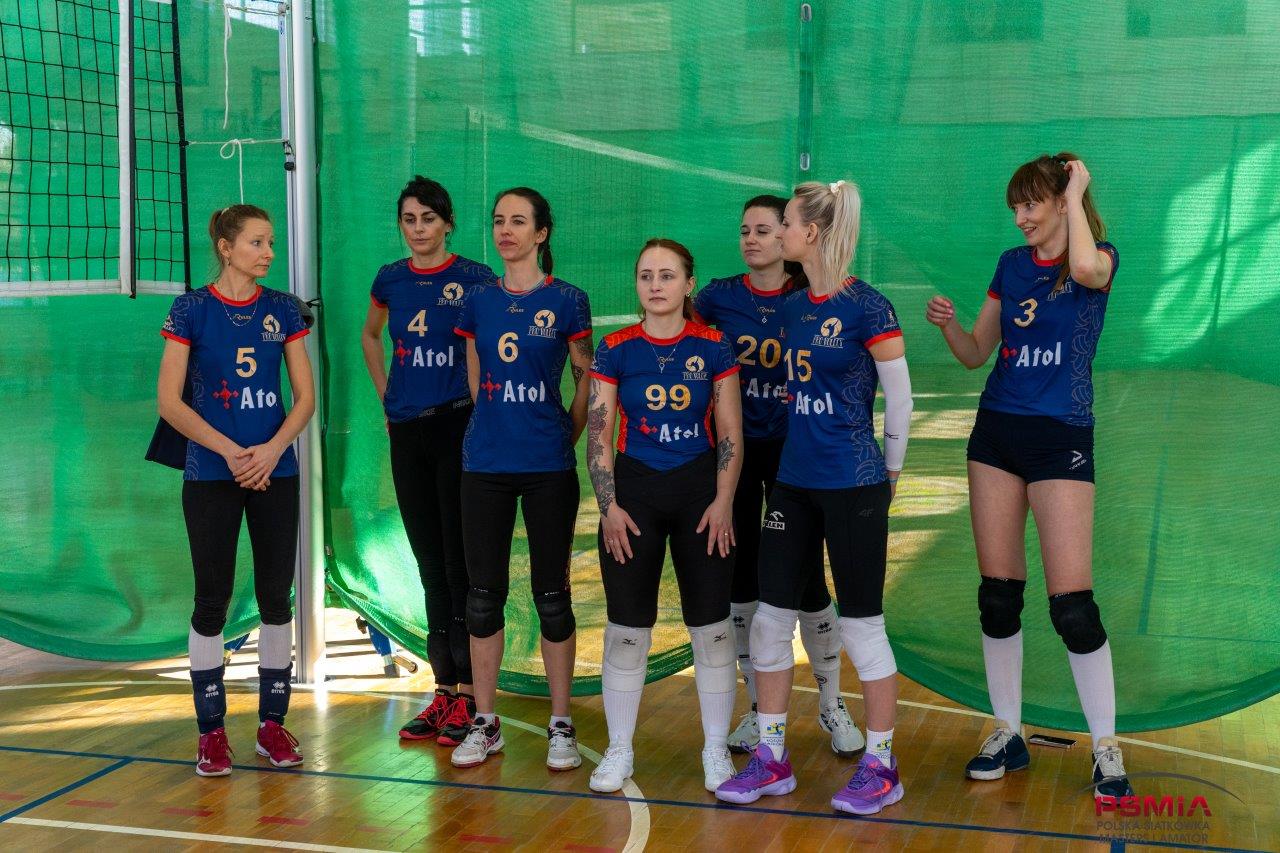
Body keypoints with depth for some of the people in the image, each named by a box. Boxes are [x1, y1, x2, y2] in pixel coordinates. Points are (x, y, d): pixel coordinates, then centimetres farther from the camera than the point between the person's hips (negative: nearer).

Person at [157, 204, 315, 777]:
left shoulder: (282, 310, 5)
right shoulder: (192, 310, -3)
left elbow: (305, 395, 4)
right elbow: (168, 401, -6)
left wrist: (272, 449, -11)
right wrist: (229, 450, -14)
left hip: (276, 473, 3)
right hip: (210, 476, -3)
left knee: (276, 599, 5)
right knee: (212, 602, 1)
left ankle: (272, 723, 17)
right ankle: (211, 731, 12)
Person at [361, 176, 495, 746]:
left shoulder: (474, 279, -6)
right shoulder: (390, 280, 9)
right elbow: (370, 337, 26)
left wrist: (483, 406, -7)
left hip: (458, 427, -5)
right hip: (406, 432, 5)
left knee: (460, 564, -4)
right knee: (430, 565, 10)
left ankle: (468, 694, 3)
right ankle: (444, 692, 17)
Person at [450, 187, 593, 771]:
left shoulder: (566, 301, -2)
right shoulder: (479, 300, 7)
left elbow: (586, 377, 6)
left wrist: (565, 436, 5)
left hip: (548, 467, -3)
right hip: (485, 464, 3)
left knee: (551, 594, 2)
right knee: (484, 593, 6)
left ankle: (560, 725, 14)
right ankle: (485, 723, 18)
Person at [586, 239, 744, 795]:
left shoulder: (713, 348, -1)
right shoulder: (616, 349, 1)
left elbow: (730, 434, 0)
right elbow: (599, 433, 1)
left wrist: (723, 502, -8)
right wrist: (608, 505, -6)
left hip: (699, 489, 0)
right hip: (635, 489, 1)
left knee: (711, 626, 2)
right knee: (627, 628, 3)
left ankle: (716, 750, 16)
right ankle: (619, 751, 16)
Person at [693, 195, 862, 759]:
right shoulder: (719, 297, -1)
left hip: (794, 450, -2)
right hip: (733, 448, 2)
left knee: (807, 580, 0)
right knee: (740, 579, 6)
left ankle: (832, 706, 19)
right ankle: (759, 707, 22)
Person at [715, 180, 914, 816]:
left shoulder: (866, 307, -12)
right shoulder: (791, 308, 8)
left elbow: (899, 399, -7)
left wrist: (889, 471, 3)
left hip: (853, 487, -7)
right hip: (793, 482, 7)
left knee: (860, 623, 1)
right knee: (770, 616, 7)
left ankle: (881, 765, 15)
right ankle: (771, 758, 19)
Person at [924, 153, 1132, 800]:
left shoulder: (1100, 256, -3)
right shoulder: (1012, 263, 10)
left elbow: (1086, 269, -30)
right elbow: (976, 354, 12)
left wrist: (1075, 197, -15)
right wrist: (948, 324, -9)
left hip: (1060, 438, -5)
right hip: (997, 433, 5)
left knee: (1071, 603, -8)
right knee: (997, 594, 6)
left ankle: (1106, 748, 6)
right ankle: (1007, 733, 19)